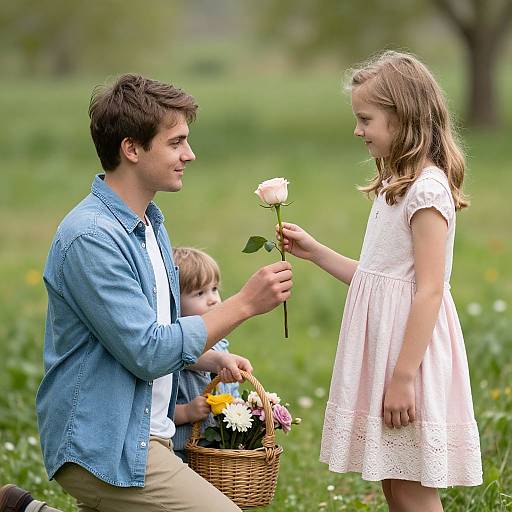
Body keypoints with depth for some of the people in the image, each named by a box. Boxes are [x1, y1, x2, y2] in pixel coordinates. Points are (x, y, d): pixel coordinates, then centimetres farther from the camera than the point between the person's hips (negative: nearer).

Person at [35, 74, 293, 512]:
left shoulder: (149, 223, 12)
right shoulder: (92, 237, -19)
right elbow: (147, 353, -21)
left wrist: (212, 358, 3)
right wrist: (245, 303, -17)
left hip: (147, 434, 10)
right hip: (104, 447, -10)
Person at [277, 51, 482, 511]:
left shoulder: (428, 190, -15)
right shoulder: (398, 186, 14)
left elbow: (430, 290, -20)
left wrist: (403, 377, -22)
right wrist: (314, 252, 15)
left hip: (411, 347, -10)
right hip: (382, 342, 10)